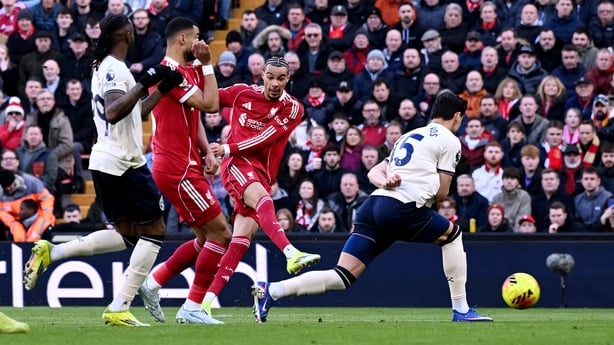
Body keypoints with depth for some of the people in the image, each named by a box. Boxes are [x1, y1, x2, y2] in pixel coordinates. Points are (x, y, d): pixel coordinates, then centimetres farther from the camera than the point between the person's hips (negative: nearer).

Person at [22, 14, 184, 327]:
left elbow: (135, 112, 24)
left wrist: (161, 90, 20)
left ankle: (49, 253, 9)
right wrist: (143, 84, -30)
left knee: (127, 235, 17)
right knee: (154, 231, -2)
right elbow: (113, 113, -29)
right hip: (124, 164, -10)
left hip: (105, 161, 10)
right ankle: (118, 310, -6)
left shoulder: (104, 68, 16)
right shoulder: (115, 69, -15)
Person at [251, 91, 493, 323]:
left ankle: (271, 291, -17)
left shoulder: (409, 136, 31)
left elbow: (374, 173, 24)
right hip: (402, 208, -7)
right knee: (452, 234, 18)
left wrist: (384, 182, 2)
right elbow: (441, 194, 4)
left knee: (343, 277, -1)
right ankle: (461, 310, 16)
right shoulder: (450, 141, 7)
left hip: (373, 204, 7)